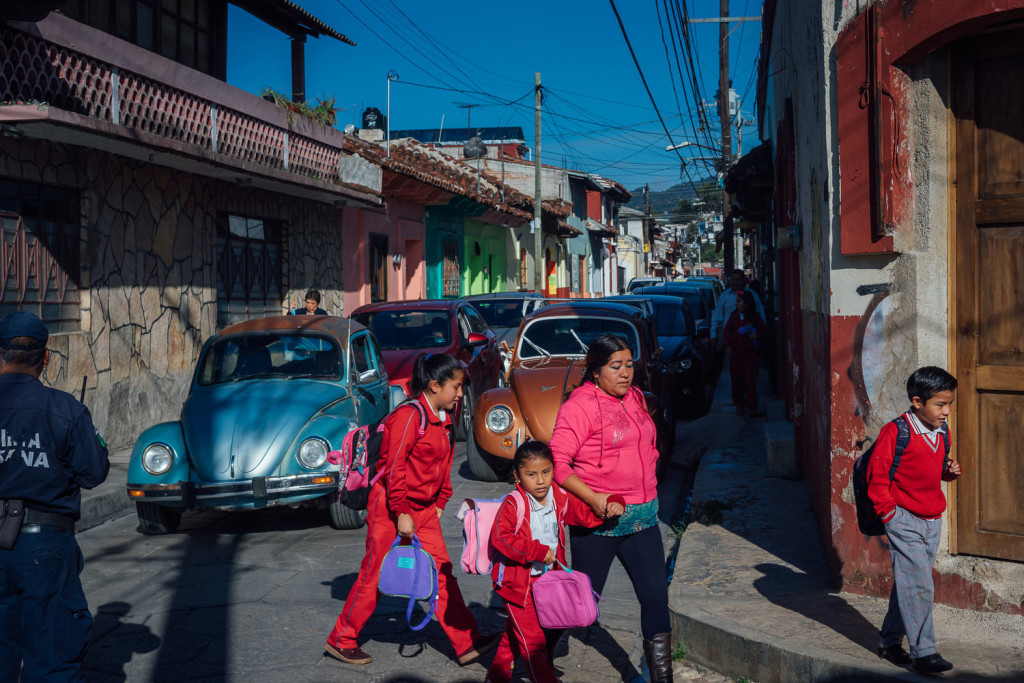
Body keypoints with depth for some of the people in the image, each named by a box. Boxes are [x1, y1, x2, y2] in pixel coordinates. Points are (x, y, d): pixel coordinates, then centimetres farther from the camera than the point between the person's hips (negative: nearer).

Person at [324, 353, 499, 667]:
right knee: (374, 575, 2)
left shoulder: (444, 419, 8)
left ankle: (467, 644, 7)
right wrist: (401, 514, -20)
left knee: (442, 571, 5)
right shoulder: (409, 416, -19)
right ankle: (341, 641, 18)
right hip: (390, 506, -8)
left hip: (423, 508, 8)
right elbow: (394, 467, -21)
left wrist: (439, 504, 14)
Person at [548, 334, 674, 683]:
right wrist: (595, 500, -24)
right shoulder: (580, 405, -13)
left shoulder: (635, 397, 10)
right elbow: (557, 462, -18)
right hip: (598, 522, -6)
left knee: (656, 596, 2)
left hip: (642, 518, 6)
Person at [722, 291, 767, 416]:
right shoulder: (734, 317, 6)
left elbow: (763, 330, 10)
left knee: (750, 379, -5)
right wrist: (727, 345, -4)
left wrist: (756, 336, -9)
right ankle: (739, 405, 16)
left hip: (750, 351, -2)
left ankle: (751, 406, 1)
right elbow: (726, 332, 7)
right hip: (735, 351, 2)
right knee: (736, 379, 5)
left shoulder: (755, 318, 0)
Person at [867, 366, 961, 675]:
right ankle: (923, 652, -2)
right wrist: (887, 511, -12)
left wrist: (951, 470, -1)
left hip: (932, 521, 7)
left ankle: (890, 642, 25)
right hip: (904, 520, -7)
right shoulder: (895, 432, -16)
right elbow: (877, 473, -13)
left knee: (908, 583, 13)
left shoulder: (942, 432, 7)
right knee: (918, 585, -9)